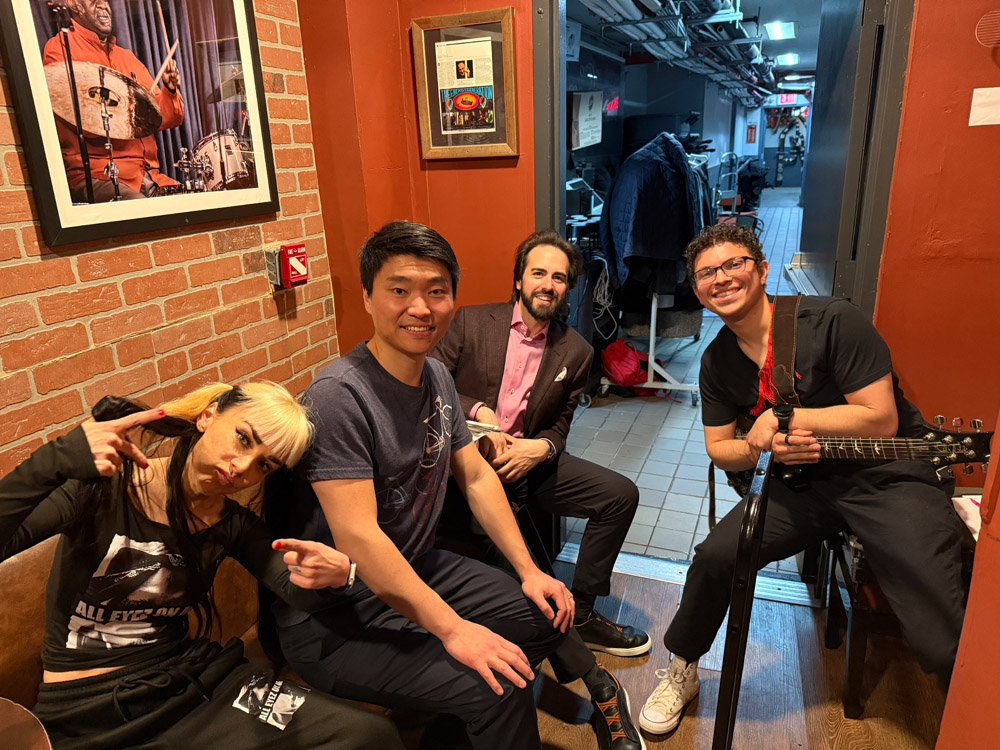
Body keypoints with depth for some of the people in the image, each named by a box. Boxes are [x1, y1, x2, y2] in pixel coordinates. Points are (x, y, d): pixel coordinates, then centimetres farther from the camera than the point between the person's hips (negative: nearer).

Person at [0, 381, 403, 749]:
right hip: (88, 717, -4)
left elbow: (297, 589, -7)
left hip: (194, 683, 4)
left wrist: (333, 572, -29)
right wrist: (58, 460, -37)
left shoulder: (234, 525, 3)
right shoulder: (101, 485, -12)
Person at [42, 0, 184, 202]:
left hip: (149, 174, 6)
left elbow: (164, 119, 16)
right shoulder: (59, 47, 4)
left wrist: (170, 89, -1)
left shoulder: (127, 57, 23)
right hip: (94, 175, -6)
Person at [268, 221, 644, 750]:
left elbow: (476, 477, 8)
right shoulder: (340, 395, -25)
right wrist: (452, 628, -26)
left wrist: (528, 570, 4)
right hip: (334, 620, -8)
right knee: (496, 691, -21)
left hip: (419, 570, 9)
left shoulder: (436, 377, 1)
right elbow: (358, 538, -29)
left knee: (547, 609, 11)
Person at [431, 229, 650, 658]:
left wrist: (541, 448, -12)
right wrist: (477, 412, -18)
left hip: (526, 461, 4)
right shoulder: (471, 322, -1)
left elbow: (559, 427, 11)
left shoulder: (576, 353, 6)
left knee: (621, 494, -8)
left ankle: (579, 613, 7)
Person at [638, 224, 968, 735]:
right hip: (806, 481, 5)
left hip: (889, 476, -4)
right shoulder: (718, 361, 3)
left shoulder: (832, 320, -15)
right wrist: (763, 446, -13)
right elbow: (719, 449, 9)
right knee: (715, 556, -12)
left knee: (944, 644, -18)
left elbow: (880, 420, -17)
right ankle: (682, 671, 14)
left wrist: (779, 416, -16)